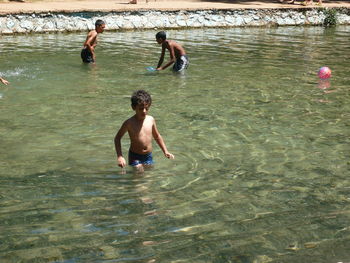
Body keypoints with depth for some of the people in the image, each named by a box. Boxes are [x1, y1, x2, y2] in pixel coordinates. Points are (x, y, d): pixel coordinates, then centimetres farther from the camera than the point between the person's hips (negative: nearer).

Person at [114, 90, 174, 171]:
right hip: (135, 157, -4)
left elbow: (157, 136, 15)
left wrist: (165, 151, 13)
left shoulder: (151, 120, -2)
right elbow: (117, 138, -4)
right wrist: (120, 156, -13)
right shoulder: (130, 123, -14)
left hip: (148, 156, 4)